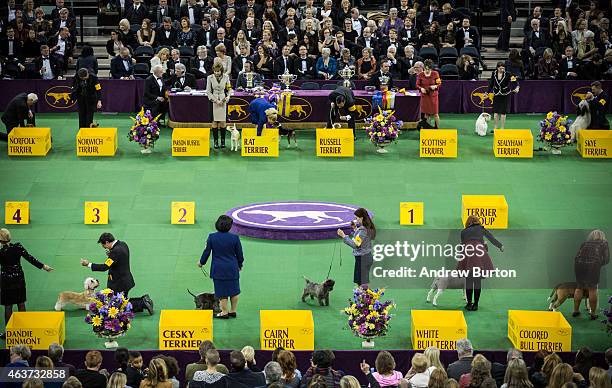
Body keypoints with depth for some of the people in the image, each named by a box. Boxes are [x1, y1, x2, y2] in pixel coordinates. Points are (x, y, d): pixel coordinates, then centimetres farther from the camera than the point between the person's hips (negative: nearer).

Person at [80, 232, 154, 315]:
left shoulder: (116, 251, -27)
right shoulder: (123, 244, 2)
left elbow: (104, 267, -27)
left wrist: (88, 264, -21)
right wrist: (110, 254, -1)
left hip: (120, 284, -10)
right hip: (125, 280, 10)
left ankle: (143, 304, -6)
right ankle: (143, 300, 13)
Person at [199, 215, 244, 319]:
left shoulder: (212, 237, -9)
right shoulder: (235, 238, -9)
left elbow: (206, 252, -1)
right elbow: (239, 254, 1)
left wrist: (201, 262, 16)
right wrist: (240, 264, 20)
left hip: (218, 269, -1)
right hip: (232, 268, 1)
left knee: (222, 292, 7)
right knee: (234, 290, 16)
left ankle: (224, 312, 13)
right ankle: (233, 311, 23)